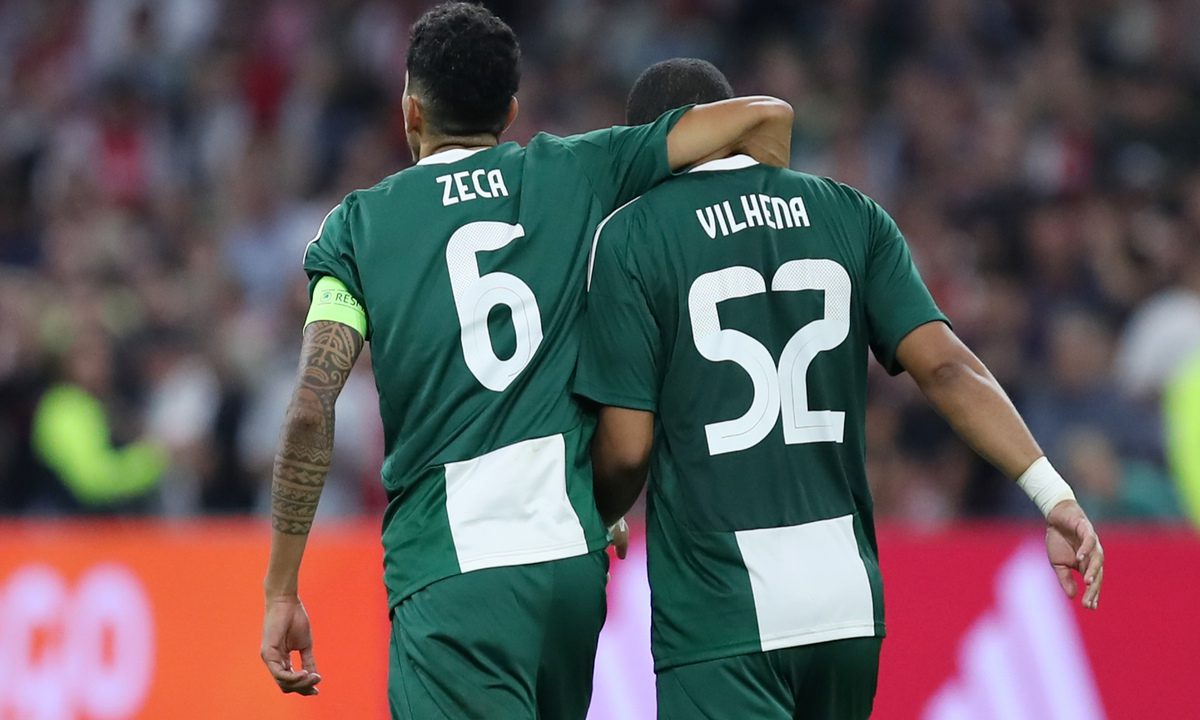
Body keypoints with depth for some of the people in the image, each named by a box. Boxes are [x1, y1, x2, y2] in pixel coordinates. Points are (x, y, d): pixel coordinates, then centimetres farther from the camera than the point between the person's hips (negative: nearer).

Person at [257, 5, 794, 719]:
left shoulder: (360, 224, 4)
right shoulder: (579, 174, 11)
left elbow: (311, 410, -5)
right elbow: (765, 119, 11)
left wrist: (281, 592, -1)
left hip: (447, 573, -4)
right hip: (572, 554, 4)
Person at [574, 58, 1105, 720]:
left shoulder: (631, 236, -2)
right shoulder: (850, 215, 10)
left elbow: (626, 449, -4)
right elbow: (945, 366, -2)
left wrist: (591, 526, 16)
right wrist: (1052, 494, -5)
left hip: (717, 610, -5)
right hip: (849, 599, 5)